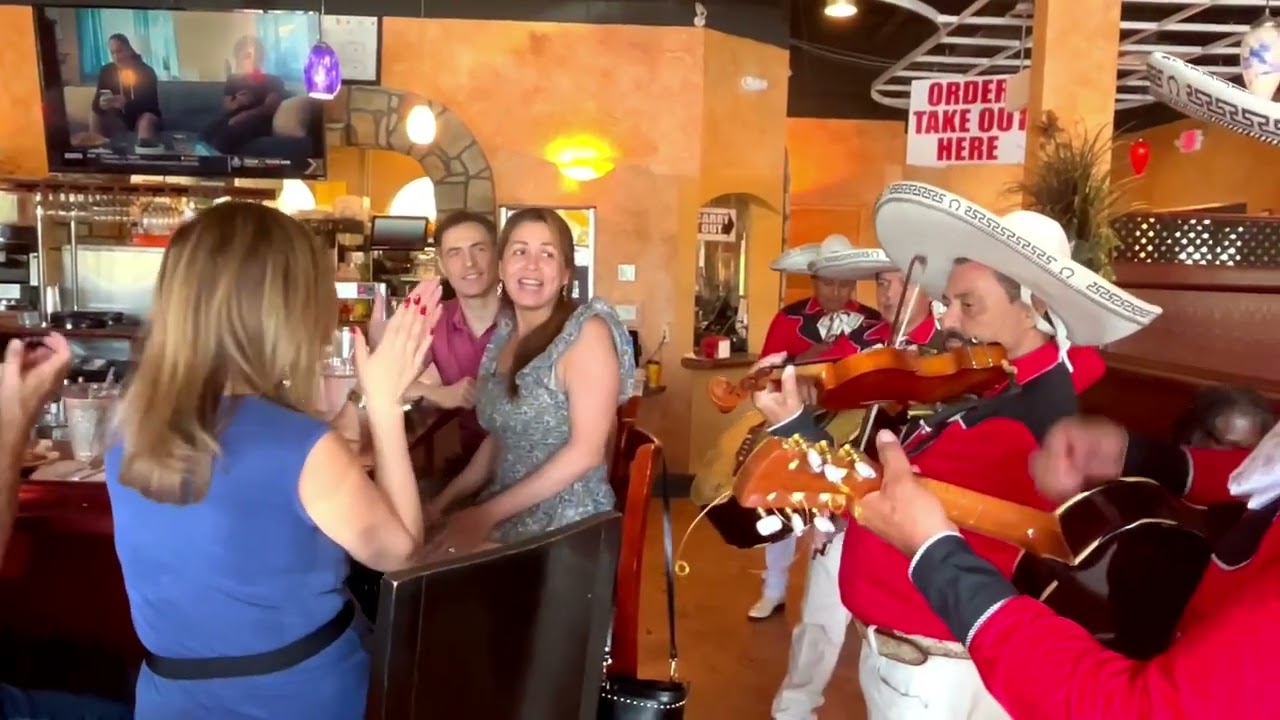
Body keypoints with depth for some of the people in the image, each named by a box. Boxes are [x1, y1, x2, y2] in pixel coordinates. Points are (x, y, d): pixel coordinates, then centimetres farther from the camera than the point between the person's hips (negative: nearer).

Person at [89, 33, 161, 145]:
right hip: (120, 119, 4)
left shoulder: (146, 71, -11)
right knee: (94, 114, -21)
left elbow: (151, 104, -21)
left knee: (147, 120, -36)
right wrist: (101, 104, -37)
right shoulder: (106, 71, -2)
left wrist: (126, 103, -39)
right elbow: (95, 105, -10)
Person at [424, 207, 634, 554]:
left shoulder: (587, 331, -13)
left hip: (566, 523, -6)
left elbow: (587, 450, -19)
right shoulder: (505, 335, 8)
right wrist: (447, 496, 1)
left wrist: (487, 514, -19)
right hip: (506, 514, 6)